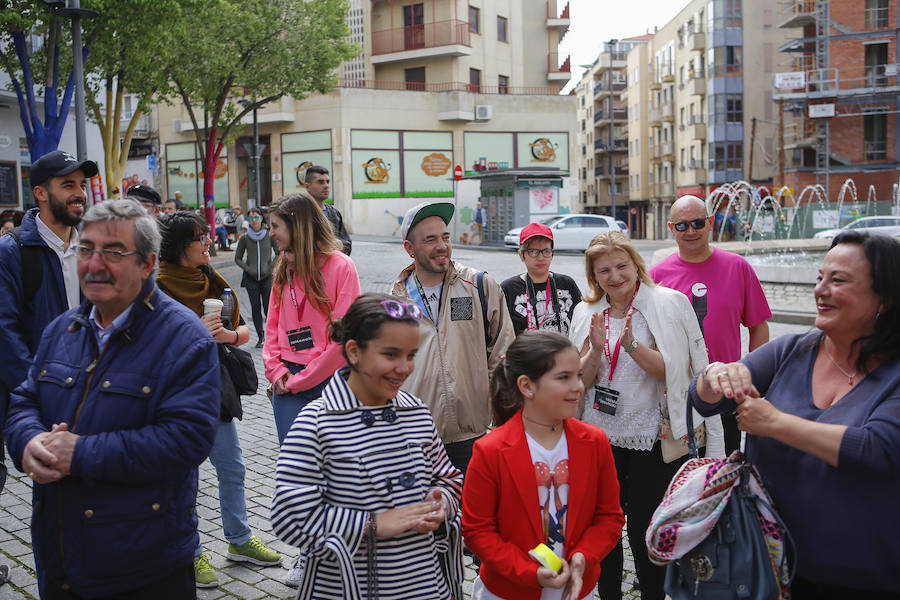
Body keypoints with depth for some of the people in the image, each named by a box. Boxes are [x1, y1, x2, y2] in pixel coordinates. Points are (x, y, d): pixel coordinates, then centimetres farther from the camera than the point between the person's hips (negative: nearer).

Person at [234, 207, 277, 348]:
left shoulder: (269, 235, -1)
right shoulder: (244, 238, 1)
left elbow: (279, 253, 6)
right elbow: (237, 259, 9)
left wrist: (271, 267, -5)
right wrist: (248, 269, -5)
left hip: (267, 277, -1)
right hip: (251, 278, 1)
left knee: (268, 307, -7)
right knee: (255, 307, 3)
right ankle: (260, 337, 12)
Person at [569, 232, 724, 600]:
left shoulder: (669, 303, -7)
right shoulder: (587, 313, 4)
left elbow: (671, 373, -14)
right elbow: (579, 383, 3)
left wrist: (632, 344, -25)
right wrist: (596, 351, -14)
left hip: (653, 439, -3)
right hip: (599, 438, 4)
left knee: (645, 534, 5)